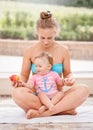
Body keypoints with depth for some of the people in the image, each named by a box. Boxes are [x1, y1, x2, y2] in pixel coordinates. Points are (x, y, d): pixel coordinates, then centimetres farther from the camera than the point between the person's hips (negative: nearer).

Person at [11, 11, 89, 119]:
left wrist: (70, 78, -13)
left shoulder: (63, 51, 1)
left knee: (84, 89, -26)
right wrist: (18, 81, -16)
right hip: (36, 97, -1)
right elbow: (24, 75, 7)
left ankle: (41, 113, -29)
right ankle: (65, 109, -27)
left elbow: (67, 73, 10)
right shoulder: (30, 51, 0)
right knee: (17, 93, -34)